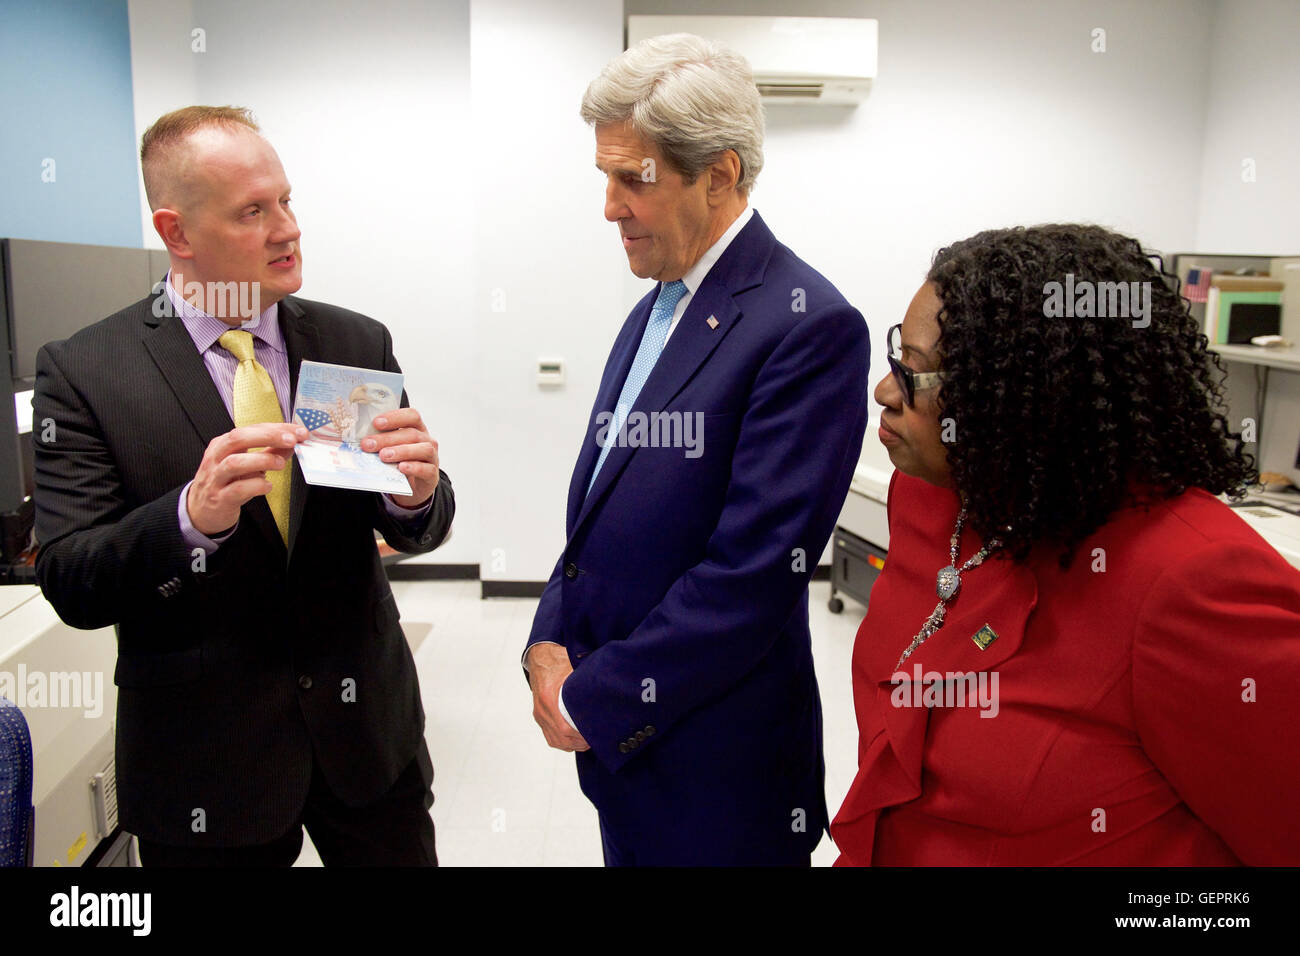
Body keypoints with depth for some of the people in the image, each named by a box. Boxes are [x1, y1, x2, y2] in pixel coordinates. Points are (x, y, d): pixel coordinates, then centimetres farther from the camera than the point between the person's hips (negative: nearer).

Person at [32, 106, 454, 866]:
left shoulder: (358, 343, -2)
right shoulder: (84, 372, -9)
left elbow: (419, 528, -1)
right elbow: (70, 585, -12)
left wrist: (418, 494, -24)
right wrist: (194, 517, -30)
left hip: (367, 727, 2)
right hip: (207, 761, -2)